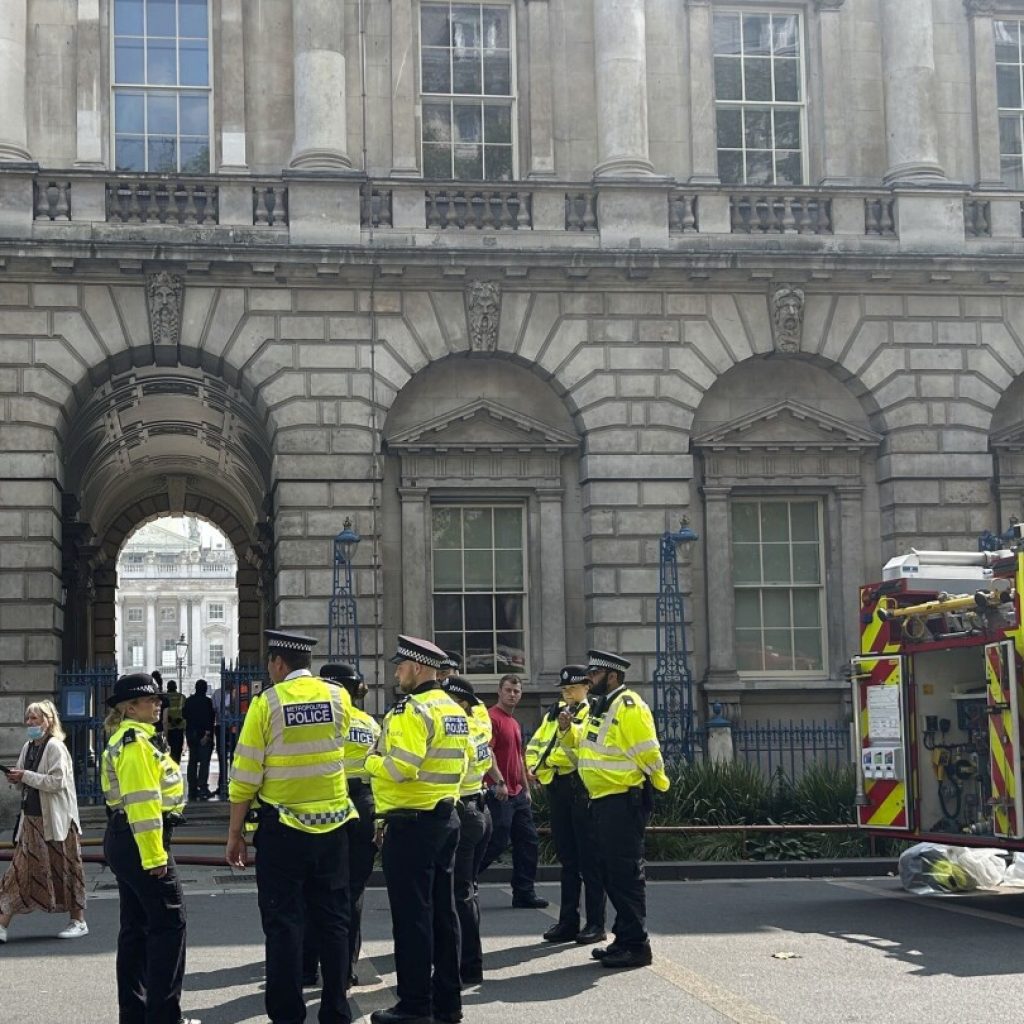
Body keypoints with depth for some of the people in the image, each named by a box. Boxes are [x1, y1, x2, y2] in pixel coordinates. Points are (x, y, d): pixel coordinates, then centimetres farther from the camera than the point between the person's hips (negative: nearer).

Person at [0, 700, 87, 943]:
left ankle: (78, 922, 13)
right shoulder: (28, 747, 11)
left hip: (55, 820, -7)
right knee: (21, 869, 4)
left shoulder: (55, 747, -12)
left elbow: (56, 782, -20)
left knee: (64, 869, 2)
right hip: (32, 818, 7)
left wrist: (26, 776, -20)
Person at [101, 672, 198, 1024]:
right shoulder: (136, 742, -15)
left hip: (122, 843, 11)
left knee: (136, 926, 13)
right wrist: (155, 855, -22)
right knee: (169, 923, -7)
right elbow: (142, 803, -21)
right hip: (140, 842, -11)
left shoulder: (127, 739, 17)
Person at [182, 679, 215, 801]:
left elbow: (184, 715, 15)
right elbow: (210, 719, -18)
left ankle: (192, 790, 11)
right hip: (204, 734, -6)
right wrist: (207, 733, -17)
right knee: (204, 761, -6)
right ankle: (203, 788, -15)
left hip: (191, 734, 6)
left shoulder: (189, 701, 7)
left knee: (192, 761, 11)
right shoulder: (207, 701, -12)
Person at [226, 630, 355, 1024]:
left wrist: (234, 833, -1)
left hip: (282, 828, -3)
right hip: (333, 823, 4)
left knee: (284, 924, 3)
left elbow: (245, 776, -9)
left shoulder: (266, 703, -8)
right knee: (332, 920, 10)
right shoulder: (339, 697, 2)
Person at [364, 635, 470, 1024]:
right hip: (446, 817, 9)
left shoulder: (413, 710, -16)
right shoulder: (454, 710, 13)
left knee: (411, 915, -3)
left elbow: (399, 767, -24)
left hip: (412, 824, -9)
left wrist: (371, 761, -7)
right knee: (442, 911, 12)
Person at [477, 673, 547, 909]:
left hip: (517, 793, 9)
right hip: (499, 792, -9)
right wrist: (499, 782, -24)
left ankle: (524, 894, 11)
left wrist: (526, 788, 22)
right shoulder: (492, 717, -10)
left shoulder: (515, 723, 19)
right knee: (497, 843, -9)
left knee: (529, 843, 7)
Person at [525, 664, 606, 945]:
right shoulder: (553, 715, 18)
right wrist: (534, 766, -3)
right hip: (557, 788, 7)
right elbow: (534, 745, 14)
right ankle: (568, 922, 17)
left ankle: (596, 924, 2)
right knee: (566, 858, 11)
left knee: (589, 858, -3)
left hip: (583, 788, -7)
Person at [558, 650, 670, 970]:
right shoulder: (599, 707, 16)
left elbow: (648, 753, -18)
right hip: (603, 800, 10)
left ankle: (636, 945, -3)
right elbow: (582, 741, 26)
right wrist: (567, 729, 6)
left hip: (624, 802, -10)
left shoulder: (628, 706, -15)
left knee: (625, 872, -7)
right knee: (611, 872, 14)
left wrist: (658, 784, -8)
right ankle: (624, 938, 23)